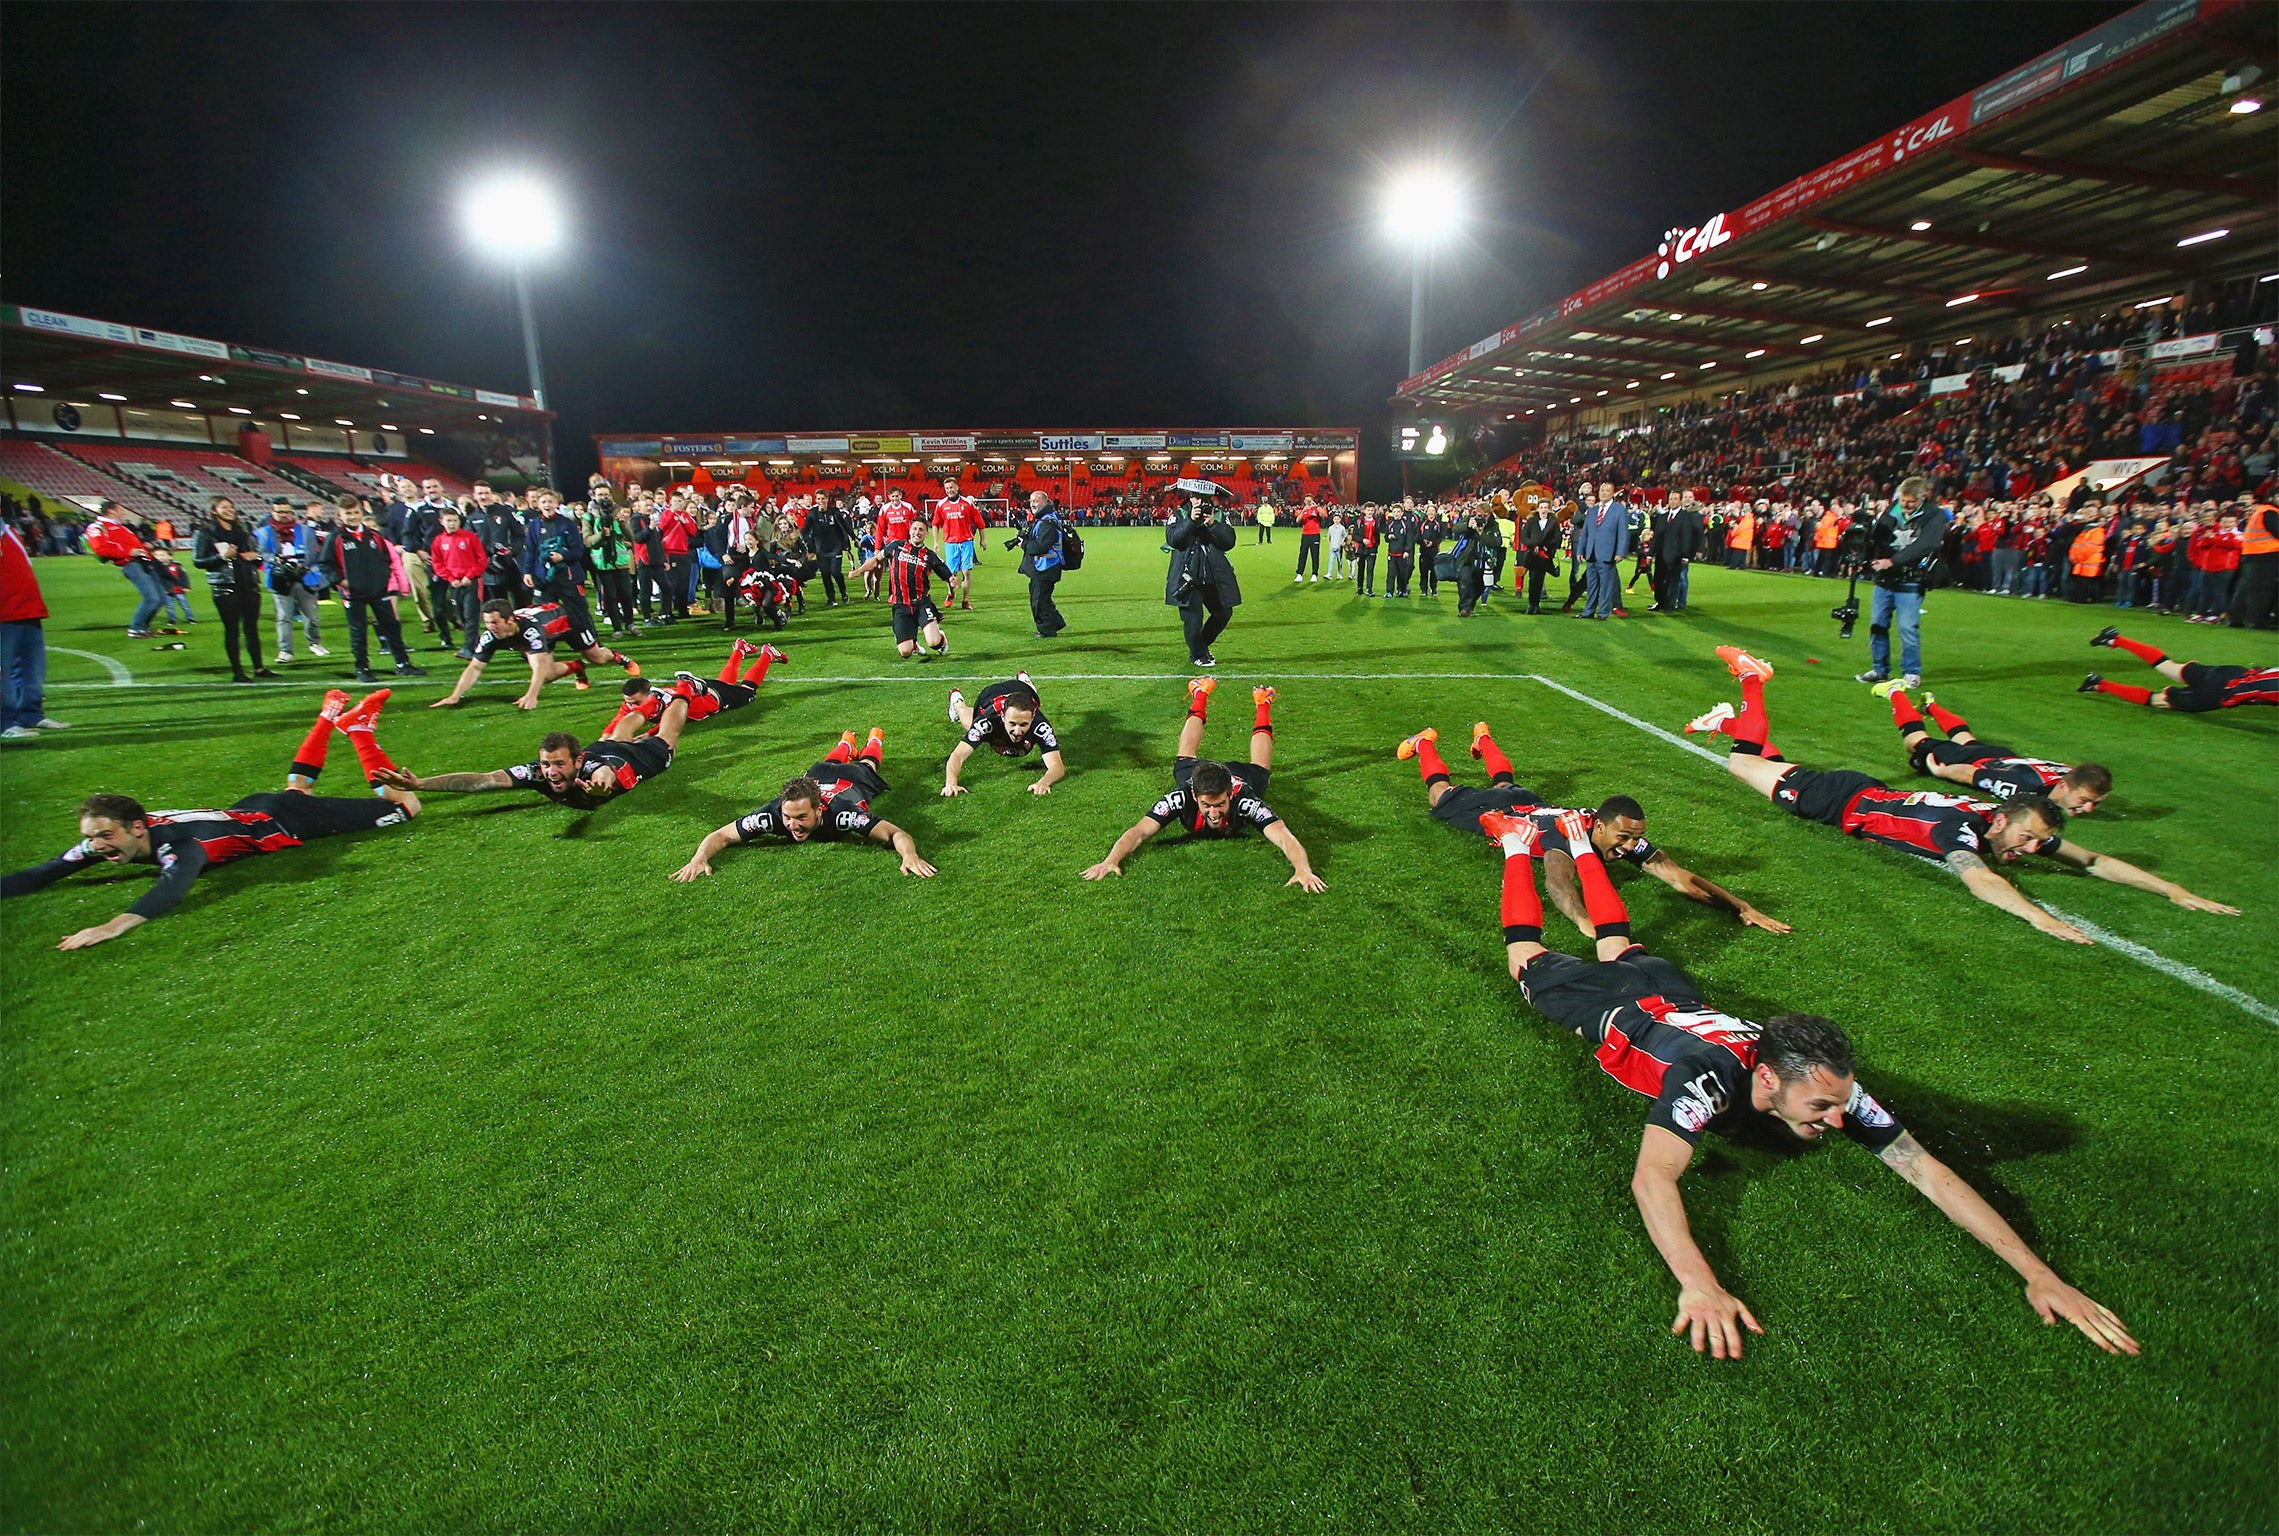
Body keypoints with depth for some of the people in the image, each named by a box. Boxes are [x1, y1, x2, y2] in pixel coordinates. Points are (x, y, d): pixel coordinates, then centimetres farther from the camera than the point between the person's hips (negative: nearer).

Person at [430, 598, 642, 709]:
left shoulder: (529, 627, -48)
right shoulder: (490, 636, -30)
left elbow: (540, 664, -55)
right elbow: (475, 667, -25)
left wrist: (531, 696, -65)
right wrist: (454, 697, -33)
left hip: (567, 619, -5)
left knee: (597, 657, 11)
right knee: (547, 677, -7)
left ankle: (618, 657, 47)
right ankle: (575, 667, 24)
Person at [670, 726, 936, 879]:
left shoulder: (840, 814, -55)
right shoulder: (773, 813, -47)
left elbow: (897, 834, -58)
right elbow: (720, 836, -38)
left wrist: (909, 856, -79)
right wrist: (699, 859, -58)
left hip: (853, 780, -2)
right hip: (817, 775, 2)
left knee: (866, 765, 37)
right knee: (829, 764, 41)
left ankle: (874, 739, 70)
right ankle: (846, 743, 73)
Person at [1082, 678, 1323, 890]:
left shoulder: (1244, 802, -49)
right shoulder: (1182, 797, -47)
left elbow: (1284, 837, -60)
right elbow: (1139, 832, -52)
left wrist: (1303, 870, -78)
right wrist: (1110, 860, -69)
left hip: (1243, 777, 0)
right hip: (1191, 774, 0)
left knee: (1258, 767, 34)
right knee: (1184, 760, 35)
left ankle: (1262, 706, 56)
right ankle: (1199, 698, 56)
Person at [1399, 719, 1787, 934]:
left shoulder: (1627, 838, -34)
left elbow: (1680, 877, -37)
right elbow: (1557, 879, -69)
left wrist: (1742, 907, -48)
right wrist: (1587, 925, -87)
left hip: (1530, 803, 5)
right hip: (1494, 812, -5)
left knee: (1504, 783, 39)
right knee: (1442, 796, 24)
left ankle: (1482, 737, 67)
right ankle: (1425, 742, 49)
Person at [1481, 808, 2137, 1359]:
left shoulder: (1831, 1087, -37)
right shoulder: (1709, 1075, -51)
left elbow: (1927, 1171, -35)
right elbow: (1652, 1178, -61)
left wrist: (2038, 1273, -43)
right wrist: (1698, 1284, -74)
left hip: (1669, 990, 4)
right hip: (1611, 1010, -4)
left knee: (1620, 948, 35)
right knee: (1529, 957, 24)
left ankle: (1578, 841, 53)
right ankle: (1518, 843, 41)